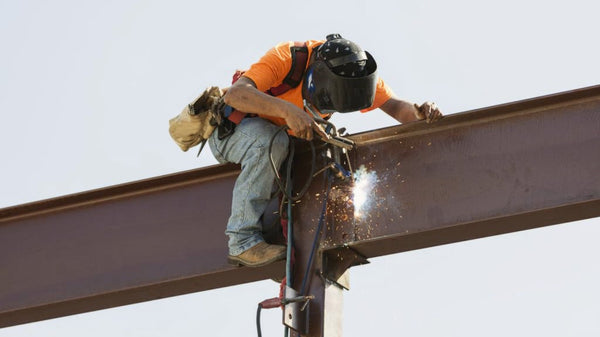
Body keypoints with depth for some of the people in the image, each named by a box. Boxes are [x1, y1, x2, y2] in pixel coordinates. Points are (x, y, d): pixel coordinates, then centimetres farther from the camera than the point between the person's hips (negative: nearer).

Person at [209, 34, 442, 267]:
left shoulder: (356, 70, -17)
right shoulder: (284, 58, -33)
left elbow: (395, 106, -21)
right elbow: (235, 94, -45)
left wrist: (420, 113, -44)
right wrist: (288, 110, -59)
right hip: (234, 130, -6)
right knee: (269, 143, -37)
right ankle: (243, 243, -35)